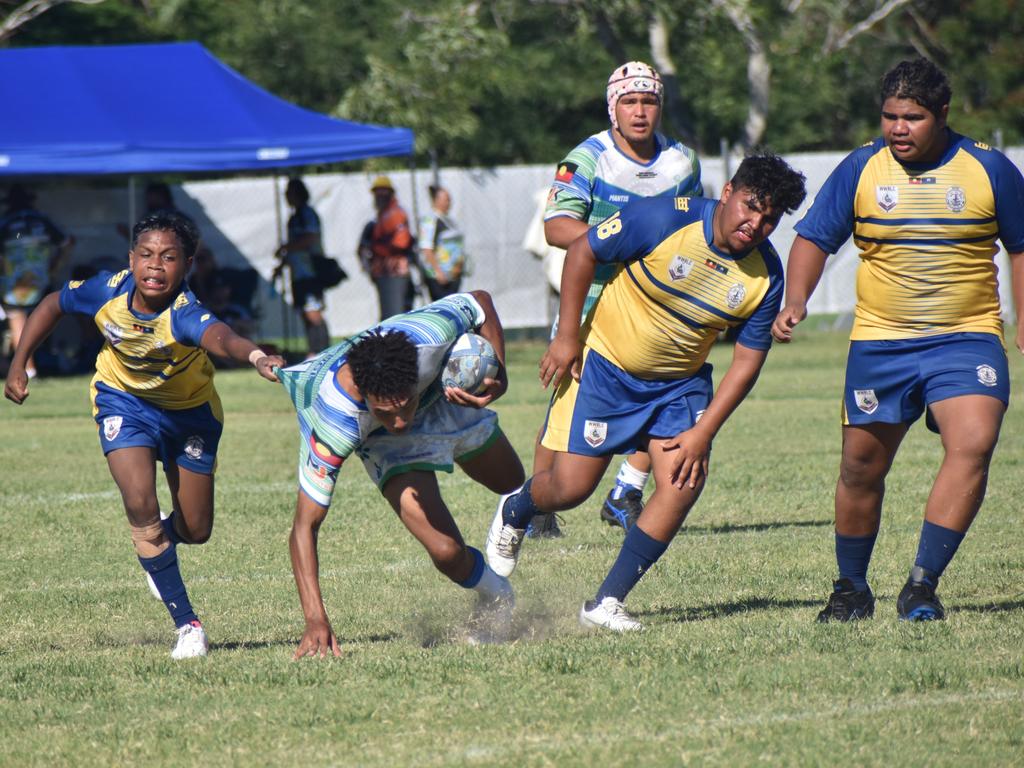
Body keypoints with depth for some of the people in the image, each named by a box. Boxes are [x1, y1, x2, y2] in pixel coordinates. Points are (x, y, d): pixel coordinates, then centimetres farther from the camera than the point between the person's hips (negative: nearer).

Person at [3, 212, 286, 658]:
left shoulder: (182, 314, -38)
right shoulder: (109, 291, -26)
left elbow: (219, 337, -63)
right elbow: (52, 306, -3)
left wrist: (254, 355, -85)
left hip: (190, 409, -1)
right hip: (124, 401, 1)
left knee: (195, 529, 5)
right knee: (141, 503, -21)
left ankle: (156, 544, 45)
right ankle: (186, 625, -10)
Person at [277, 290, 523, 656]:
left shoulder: (428, 336, -44)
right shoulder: (335, 421, -46)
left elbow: (481, 302, -19)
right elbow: (304, 526, -41)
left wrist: (497, 379, -31)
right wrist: (316, 619, -49)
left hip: (446, 396, 3)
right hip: (385, 446, -3)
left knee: (513, 484, 27)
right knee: (446, 552, -19)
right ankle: (496, 598, 17)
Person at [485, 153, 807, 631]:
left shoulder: (765, 275, -11)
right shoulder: (663, 220, -23)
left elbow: (747, 361, -6)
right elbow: (583, 252, -12)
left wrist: (703, 433, -13)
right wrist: (567, 337, -12)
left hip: (680, 383, 4)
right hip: (605, 363, -4)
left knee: (684, 482, -15)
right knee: (571, 488, -5)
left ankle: (607, 603, -5)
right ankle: (514, 513, 34)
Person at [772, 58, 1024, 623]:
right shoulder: (861, 169, 0)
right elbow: (814, 238, 7)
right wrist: (795, 301, -9)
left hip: (967, 340, -1)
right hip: (878, 343, 1)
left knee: (972, 445, -23)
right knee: (861, 468, 5)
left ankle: (921, 586, -18)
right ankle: (851, 589, 25)